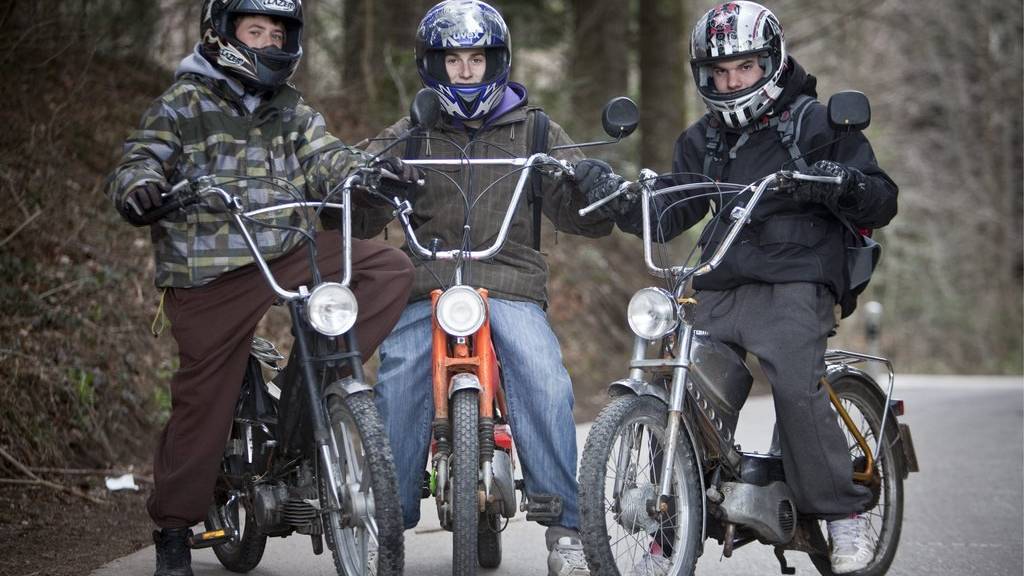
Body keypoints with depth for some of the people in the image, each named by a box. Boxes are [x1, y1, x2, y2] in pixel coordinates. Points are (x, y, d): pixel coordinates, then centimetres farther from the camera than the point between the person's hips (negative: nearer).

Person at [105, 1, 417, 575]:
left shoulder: (295, 114, 17)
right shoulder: (184, 104, 4)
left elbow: (324, 160, 3)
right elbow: (141, 159, -5)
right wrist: (140, 188, -30)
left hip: (290, 254, 4)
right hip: (211, 276, -4)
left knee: (391, 268, -12)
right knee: (203, 402, -2)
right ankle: (174, 527, 13)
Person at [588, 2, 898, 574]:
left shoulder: (815, 123, 5)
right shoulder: (702, 140, 21)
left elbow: (882, 202, 2)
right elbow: (672, 212, 17)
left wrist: (843, 185, -20)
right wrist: (625, 202, -3)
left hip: (792, 285, -5)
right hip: (718, 289, 5)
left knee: (798, 389, -26)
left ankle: (846, 514, -14)